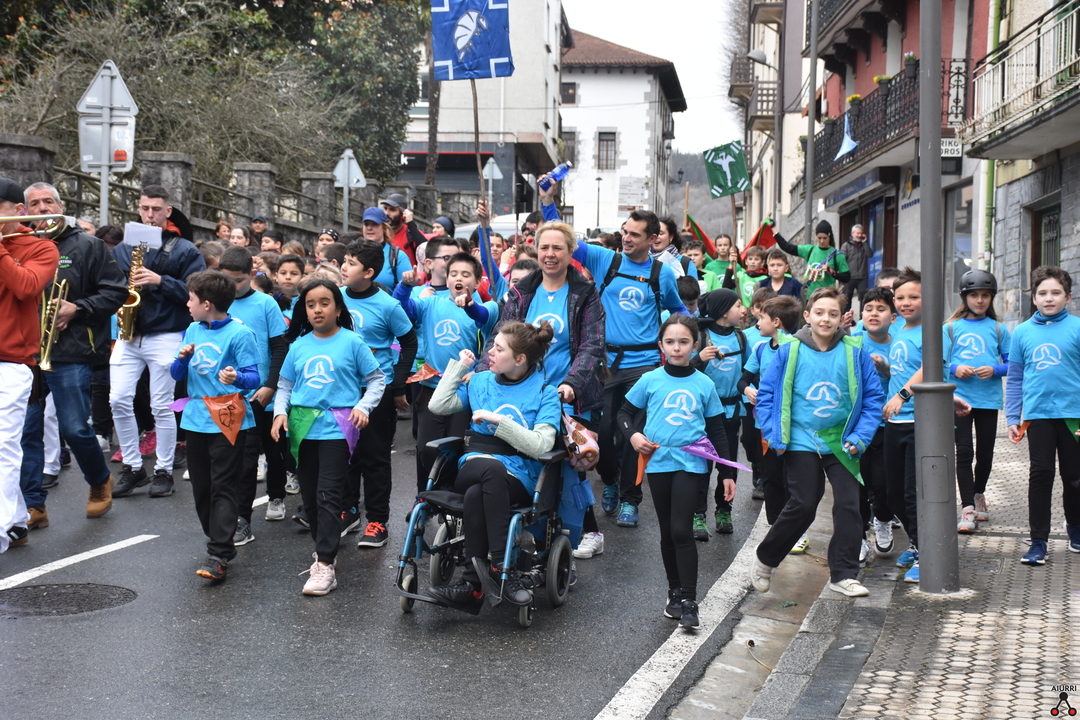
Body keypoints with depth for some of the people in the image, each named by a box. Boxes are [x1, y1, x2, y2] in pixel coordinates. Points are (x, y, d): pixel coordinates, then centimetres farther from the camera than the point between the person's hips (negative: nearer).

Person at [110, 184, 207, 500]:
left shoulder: (184, 250, -1)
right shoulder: (122, 249, 12)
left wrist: (160, 281, -20)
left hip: (165, 337, -4)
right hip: (128, 335, 4)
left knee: (162, 406, 0)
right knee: (119, 399, -3)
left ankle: (163, 471, 12)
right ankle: (132, 467, 11)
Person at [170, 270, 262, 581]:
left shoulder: (239, 333, -9)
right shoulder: (193, 331, 10)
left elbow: (255, 377, -11)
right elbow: (177, 375, 12)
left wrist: (236, 377, -32)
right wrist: (182, 358, -9)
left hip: (229, 420, -7)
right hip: (196, 418, 7)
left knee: (224, 487, -5)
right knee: (201, 487, 12)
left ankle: (218, 555, -7)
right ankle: (218, 541, 25)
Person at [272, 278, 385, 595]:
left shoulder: (352, 342, -1)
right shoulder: (299, 346, 10)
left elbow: (376, 379, 4)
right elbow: (285, 385, 16)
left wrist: (363, 406, -10)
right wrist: (280, 412, 0)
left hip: (336, 427, -5)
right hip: (303, 427, 5)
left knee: (328, 496, -10)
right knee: (309, 495, 12)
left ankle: (325, 566, -9)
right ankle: (324, 549, 29)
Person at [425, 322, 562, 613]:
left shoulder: (545, 393, 3)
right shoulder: (481, 381, 17)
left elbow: (541, 445, -11)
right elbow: (438, 405, 9)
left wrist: (498, 420, -14)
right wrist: (460, 367, 10)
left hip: (519, 478, -3)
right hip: (472, 467, 3)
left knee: (476, 494, -37)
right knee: (492, 467, -36)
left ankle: (473, 584, -34)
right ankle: (504, 569, -40)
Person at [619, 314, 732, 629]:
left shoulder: (704, 384, 3)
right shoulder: (650, 381, 2)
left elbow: (717, 431, 9)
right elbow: (625, 413, 10)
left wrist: (727, 472, 8)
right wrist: (633, 434, -11)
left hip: (691, 463, -2)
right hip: (658, 462, 2)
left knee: (681, 529, -11)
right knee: (667, 531, 11)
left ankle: (689, 601, -5)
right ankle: (675, 592, 25)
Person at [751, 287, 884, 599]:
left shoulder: (854, 352, -2)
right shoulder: (790, 350, -4)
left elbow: (873, 397, 4)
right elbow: (766, 393, 3)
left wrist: (859, 437, -4)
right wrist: (775, 435, -5)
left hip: (840, 443, 2)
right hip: (801, 442, -2)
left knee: (848, 505, -3)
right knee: (802, 506, 0)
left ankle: (843, 575, 8)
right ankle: (765, 559, 21)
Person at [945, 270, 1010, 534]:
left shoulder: (998, 329, 7)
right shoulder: (951, 328, 5)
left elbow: (1011, 363, 7)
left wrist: (995, 370, -12)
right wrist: (954, 369, -12)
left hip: (989, 399, 1)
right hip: (959, 397, -1)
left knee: (985, 453, 9)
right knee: (964, 452, -7)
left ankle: (979, 495, 34)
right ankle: (967, 508, -6)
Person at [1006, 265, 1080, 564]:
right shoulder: (1022, 332, 4)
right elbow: (1014, 379, 9)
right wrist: (1012, 418, 6)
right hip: (1037, 414, 1)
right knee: (1040, 475, 0)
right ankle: (1038, 541, 6)